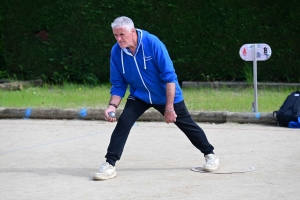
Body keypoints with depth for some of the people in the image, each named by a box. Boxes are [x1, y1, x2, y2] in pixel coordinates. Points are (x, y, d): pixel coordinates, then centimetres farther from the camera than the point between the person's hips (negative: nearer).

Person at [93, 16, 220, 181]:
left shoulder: (152, 43, -29)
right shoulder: (116, 51, -17)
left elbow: (169, 77, -25)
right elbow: (118, 84, -6)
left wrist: (169, 107, -26)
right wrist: (113, 105, -23)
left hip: (166, 95, -2)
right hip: (139, 95, 2)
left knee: (187, 125, 9)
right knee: (123, 122, -18)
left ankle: (210, 154, 32)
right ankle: (109, 165, -15)